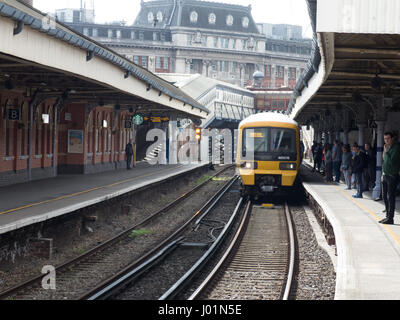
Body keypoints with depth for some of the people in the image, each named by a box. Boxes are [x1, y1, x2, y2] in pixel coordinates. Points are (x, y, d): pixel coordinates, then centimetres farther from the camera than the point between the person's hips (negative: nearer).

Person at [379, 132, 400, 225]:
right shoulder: (387, 147, 14)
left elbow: (391, 161, -22)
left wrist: (386, 152, -17)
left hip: (392, 176, -9)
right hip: (385, 175, 9)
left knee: (390, 197, -8)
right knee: (385, 196, 12)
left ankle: (390, 218, -5)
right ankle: (388, 216, 20)